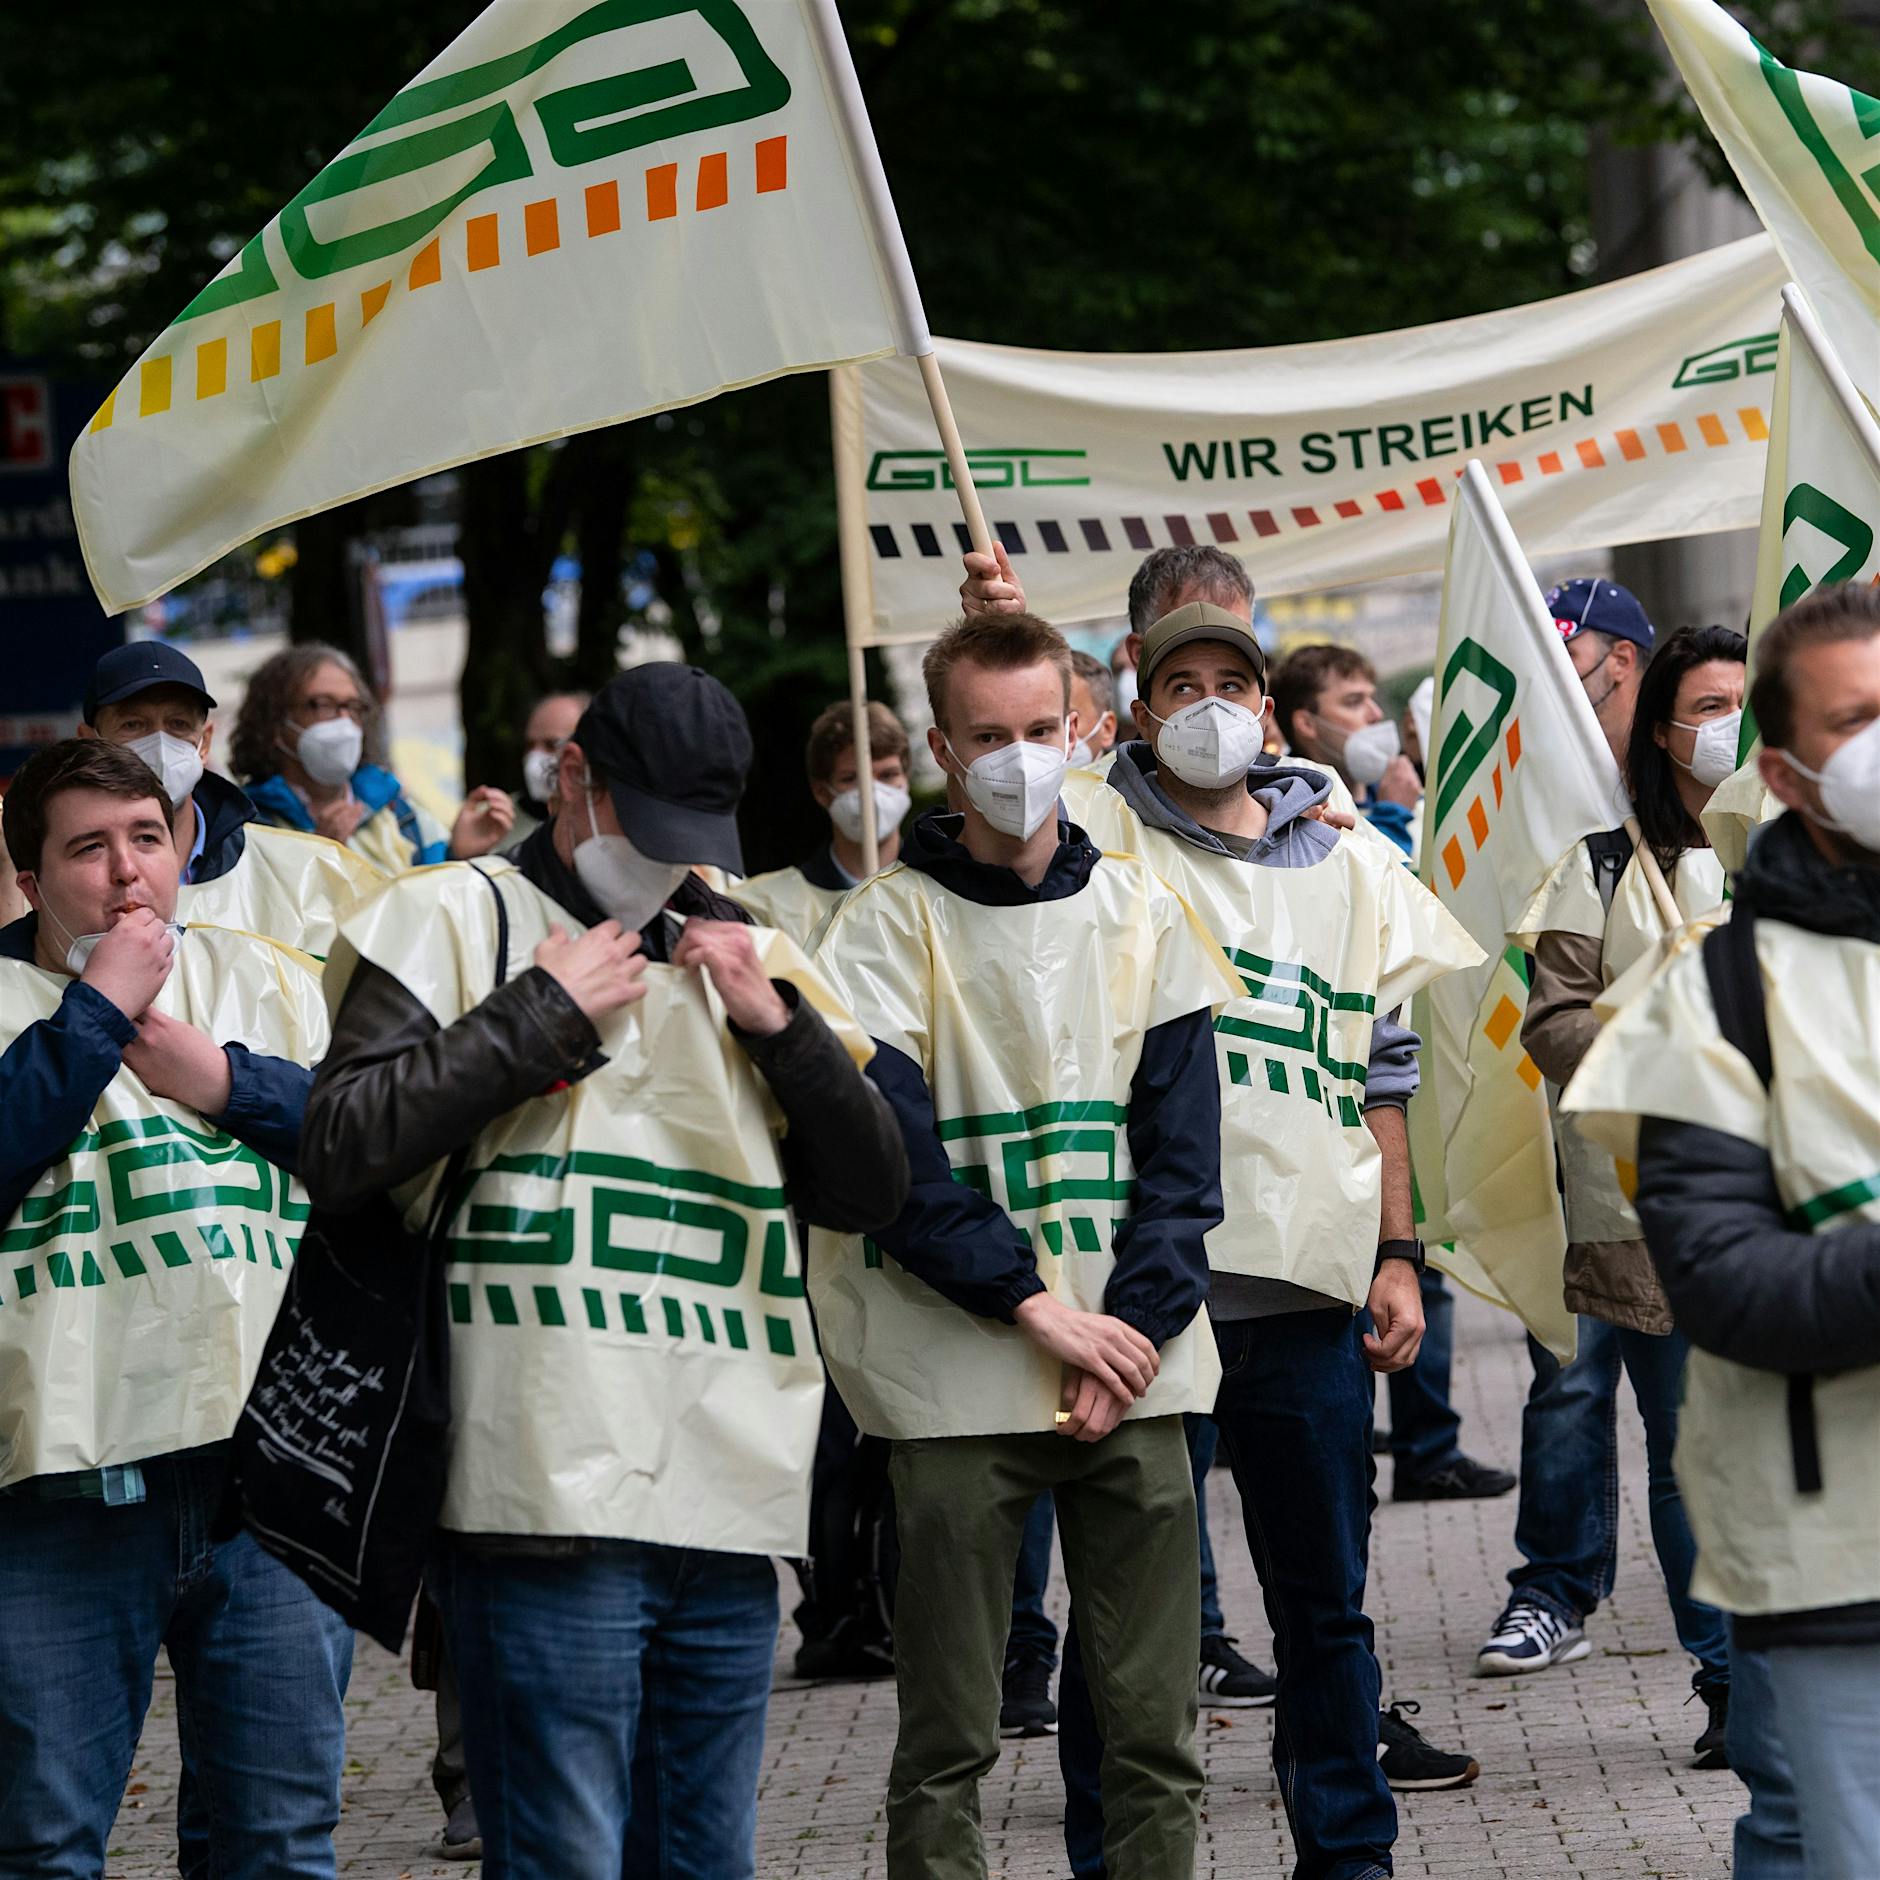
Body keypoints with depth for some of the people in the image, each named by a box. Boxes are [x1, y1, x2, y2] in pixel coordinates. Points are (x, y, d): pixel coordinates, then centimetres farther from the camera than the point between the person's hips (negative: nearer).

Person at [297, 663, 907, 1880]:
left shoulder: (745, 954, 20)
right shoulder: (451, 921, 5)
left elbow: (872, 1193, 15)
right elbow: (343, 1151, -9)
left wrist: (779, 1026, 1)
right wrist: (546, 1015, -6)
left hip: (730, 1501, 6)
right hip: (551, 1497, -6)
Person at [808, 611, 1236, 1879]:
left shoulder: (1143, 915, 9)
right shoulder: (888, 928, 0)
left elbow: (1182, 1148, 5)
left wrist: (1135, 1324, -7)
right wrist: (1036, 1307, -14)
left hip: (1132, 1363, 3)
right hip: (958, 1380, -3)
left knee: (1156, 1725, 3)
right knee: (947, 1738, 0)